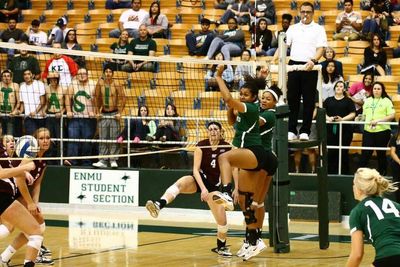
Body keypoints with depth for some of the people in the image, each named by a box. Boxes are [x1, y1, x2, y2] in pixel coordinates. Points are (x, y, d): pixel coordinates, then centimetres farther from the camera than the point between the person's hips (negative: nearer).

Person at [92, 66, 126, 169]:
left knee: (114, 138, -4)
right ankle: (102, 161, 4)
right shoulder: (100, 83, -1)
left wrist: (119, 113, -10)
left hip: (114, 114, -3)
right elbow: (97, 98, 6)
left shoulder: (116, 84, -8)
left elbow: (122, 98, -7)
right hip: (103, 114, 3)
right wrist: (98, 112, 3)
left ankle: (113, 161, 0)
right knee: (102, 139, 2)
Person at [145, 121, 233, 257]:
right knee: (181, 183, -38)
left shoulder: (226, 147, -9)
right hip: (198, 179, -1)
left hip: (214, 184, 2)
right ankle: (159, 205, -63)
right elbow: (195, 169, -15)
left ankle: (221, 246, 25)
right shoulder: (201, 146, -11)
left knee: (222, 220, -6)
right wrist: (203, 188, -27)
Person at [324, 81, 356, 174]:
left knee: (343, 152, 0)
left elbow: (353, 114, 0)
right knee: (331, 152, 0)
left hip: (345, 129, -2)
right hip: (331, 129, 2)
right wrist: (328, 118, -12)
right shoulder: (328, 100, 13)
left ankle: (344, 173, 7)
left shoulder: (348, 101, 7)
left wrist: (342, 119, -15)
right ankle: (331, 172, 7)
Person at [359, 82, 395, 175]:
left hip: (382, 131, -3)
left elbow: (391, 116, -8)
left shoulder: (386, 101, -1)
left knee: (381, 154, 6)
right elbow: (364, 115, 22)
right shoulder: (367, 101, 15)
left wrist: (378, 120, -16)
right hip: (368, 131, 3)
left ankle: (381, 174, 17)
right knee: (365, 153, -2)